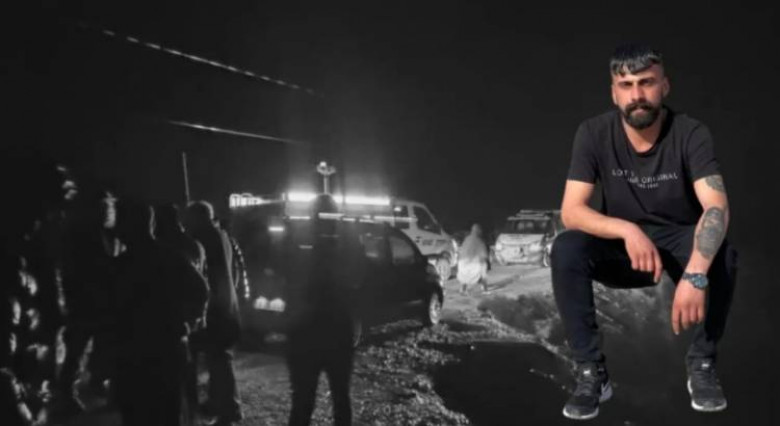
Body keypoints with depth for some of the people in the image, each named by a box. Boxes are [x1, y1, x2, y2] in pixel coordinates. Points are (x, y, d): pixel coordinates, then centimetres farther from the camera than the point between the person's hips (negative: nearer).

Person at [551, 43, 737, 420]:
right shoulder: (594, 134, -15)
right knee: (565, 251, -29)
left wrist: (695, 275, -48)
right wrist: (628, 230, -40)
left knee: (723, 257, -33)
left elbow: (717, 208, -31)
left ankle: (701, 366, -11)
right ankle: (591, 371, -19)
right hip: (621, 248, 1)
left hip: (681, 244, 0)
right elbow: (570, 212, -21)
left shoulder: (691, 134, -18)